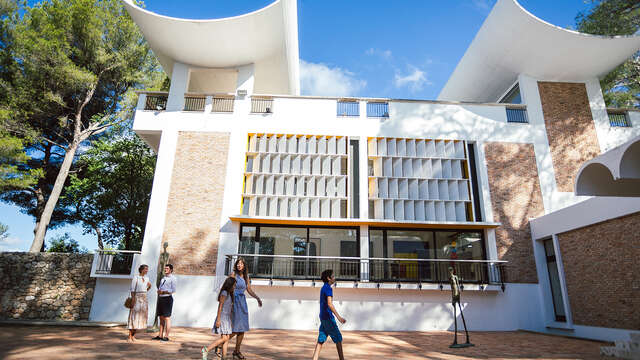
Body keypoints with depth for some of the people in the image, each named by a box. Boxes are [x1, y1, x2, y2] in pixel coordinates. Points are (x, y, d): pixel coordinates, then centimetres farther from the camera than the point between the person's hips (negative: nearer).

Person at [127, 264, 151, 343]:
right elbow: (132, 289, -11)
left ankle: (133, 336, 15)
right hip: (136, 299, -6)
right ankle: (129, 337, -1)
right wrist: (133, 299, -18)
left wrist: (149, 286, 7)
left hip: (144, 299, 6)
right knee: (133, 317, -5)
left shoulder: (146, 278, 12)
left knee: (140, 317, 6)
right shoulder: (135, 277, -6)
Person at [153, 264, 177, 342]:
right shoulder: (163, 278, 19)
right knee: (161, 318, 11)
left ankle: (166, 336, -4)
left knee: (167, 318, -6)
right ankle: (160, 335, 16)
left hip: (167, 299, -8)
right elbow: (159, 288, 21)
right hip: (160, 298, 8)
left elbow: (173, 290, -12)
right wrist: (158, 291, -2)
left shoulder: (173, 278, -5)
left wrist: (163, 292, -16)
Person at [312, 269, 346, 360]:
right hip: (328, 317, -9)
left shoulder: (323, 288, 15)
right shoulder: (328, 288, -15)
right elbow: (330, 304, -24)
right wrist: (339, 317, -26)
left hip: (323, 317, 9)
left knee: (321, 339, 5)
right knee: (338, 338, 3)